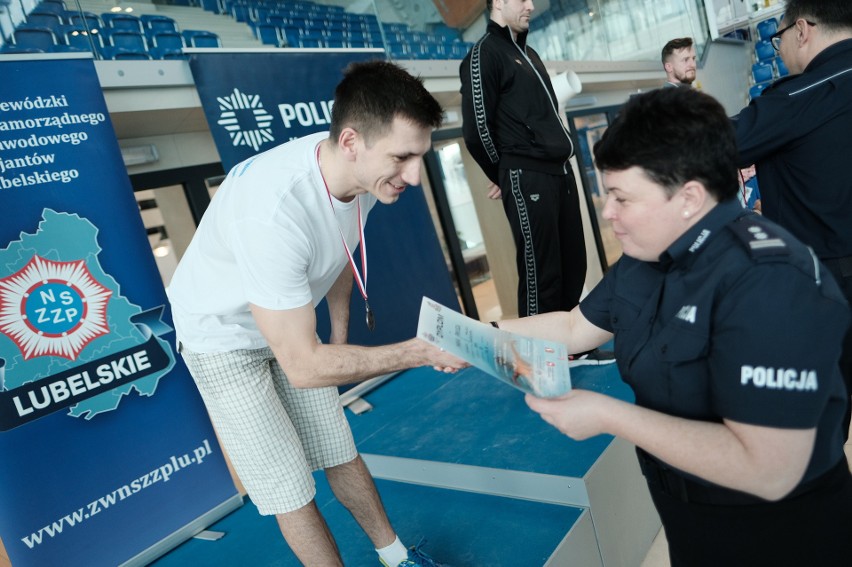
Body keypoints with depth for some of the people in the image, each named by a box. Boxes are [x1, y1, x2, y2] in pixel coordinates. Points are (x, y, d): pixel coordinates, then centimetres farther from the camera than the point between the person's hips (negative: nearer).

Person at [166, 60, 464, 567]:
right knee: (290, 490, 2)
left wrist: (340, 337, 13)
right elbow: (303, 366, -36)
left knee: (341, 455, 14)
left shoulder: (367, 172, -18)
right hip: (225, 339, -5)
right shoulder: (273, 212, -42)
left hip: (289, 320, 6)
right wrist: (419, 352, -32)